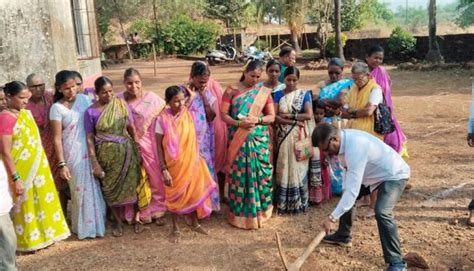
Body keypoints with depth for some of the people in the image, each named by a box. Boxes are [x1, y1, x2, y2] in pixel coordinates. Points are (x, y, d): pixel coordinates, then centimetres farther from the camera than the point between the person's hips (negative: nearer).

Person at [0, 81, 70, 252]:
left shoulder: (26, 113, 5)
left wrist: (42, 164, 16)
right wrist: (16, 178, -22)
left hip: (38, 166, 8)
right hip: (21, 170, -8)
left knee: (42, 201, 17)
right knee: (25, 205, 7)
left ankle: (43, 234, 33)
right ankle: (28, 240, 23)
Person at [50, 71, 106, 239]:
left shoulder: (84, 99, 3)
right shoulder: (57, 108, -8)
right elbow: (57, 138, -9)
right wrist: (61, 164, -13)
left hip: (92, 150, 4)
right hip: (74, 153, -4)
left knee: (95, 187, 13)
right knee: (81, 190, 6)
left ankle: (98, 221, 32)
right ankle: (84, 227, 24)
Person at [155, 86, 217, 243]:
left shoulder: (189, 115, -4)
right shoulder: (163, 120, -14)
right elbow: (159, 146, -11)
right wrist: (164, 169, -14)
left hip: (191, 163, 3)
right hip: (173, 164, -3)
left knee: (194, 192, 15)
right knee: (175, 196, 11)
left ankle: (194, 223, 38)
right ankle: (175, 228, 29)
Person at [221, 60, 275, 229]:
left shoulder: (264, 92, 5)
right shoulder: (232, 90, 1)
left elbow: (271, 116, 4)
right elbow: (224, 114, -3)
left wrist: (257, 120, -15)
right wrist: (239, 123, -20)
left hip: (259, 140, 2)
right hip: (238, 140, -1)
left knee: (260, 173, 5)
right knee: (240, 175, 2)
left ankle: (259, 210, 21)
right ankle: (240, 213, 13)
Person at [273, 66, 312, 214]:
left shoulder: (304, 94, 2)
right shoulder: (278, 94, 5)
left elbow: (309, 115, -8)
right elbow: (274, 116, -5)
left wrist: (289, 115, -11)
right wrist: (294, 121, -16)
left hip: (299, 137, -1)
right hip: (283, 136, 1)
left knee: (298, 167, 2)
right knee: (284, 167, 3)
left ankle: (298, 202, 12)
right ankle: (283, 203, 10)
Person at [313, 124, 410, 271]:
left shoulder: (355, 147, -38)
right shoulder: (345, 138, -11)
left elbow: (353, 190, -39)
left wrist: (333, 218, -38)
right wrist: (345, 190, 1)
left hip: (393, 175, -9)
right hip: (374, 172, 10)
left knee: (382, 213, -27)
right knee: (346, 195, 15)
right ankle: (343, 236, 33)